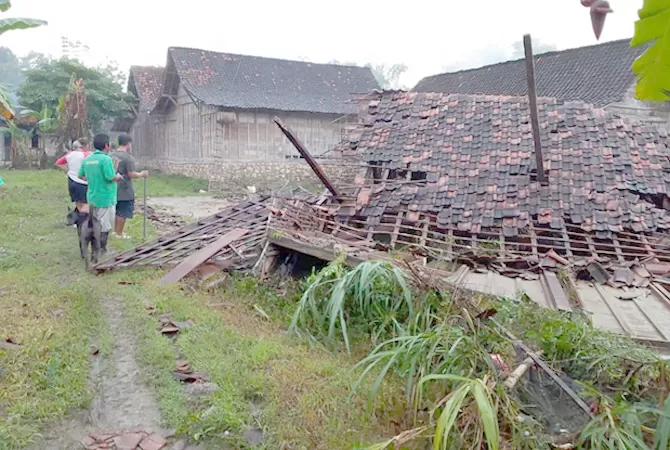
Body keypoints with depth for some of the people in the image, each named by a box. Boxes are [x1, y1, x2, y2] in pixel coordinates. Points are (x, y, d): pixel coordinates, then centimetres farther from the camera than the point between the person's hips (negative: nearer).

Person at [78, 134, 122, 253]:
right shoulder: (106, 159, -18)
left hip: (92, 197, 8)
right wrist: (118, 177, -2)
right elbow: (111, 177, -22)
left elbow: (80, 175, 13)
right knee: (104, 226, 2)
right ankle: (101, 250, 8)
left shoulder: (87, 159, 5)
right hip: (105, 198, -7)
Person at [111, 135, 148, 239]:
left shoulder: (112, 155, 6)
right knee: (123, 213, 2)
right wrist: (142, 174, -3)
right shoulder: (128, 157, -16)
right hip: (124, 190, -8)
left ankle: (115, 230, 28)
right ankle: (119, 234, 8)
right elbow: (131, 174, -19)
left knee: (116, 211, 19)